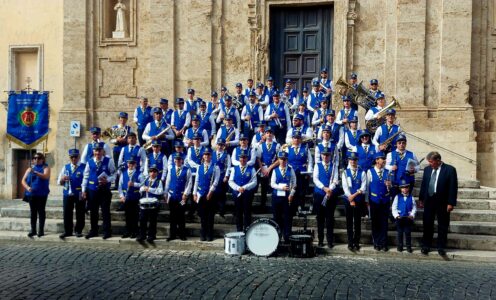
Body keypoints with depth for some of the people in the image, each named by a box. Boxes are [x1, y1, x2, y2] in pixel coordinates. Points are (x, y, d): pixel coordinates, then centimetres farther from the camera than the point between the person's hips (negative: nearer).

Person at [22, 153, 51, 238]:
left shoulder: (45, 168, 2)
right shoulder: (30, 168, 13)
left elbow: (45, 176, -18)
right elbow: (23, 180, 10)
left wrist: (35, 172, -29)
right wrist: (27, 187, -9)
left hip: (42, 194, -4)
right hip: (31, 194, 4)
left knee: (41, 211, 0)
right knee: (33, 212, 8)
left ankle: (41, 230, 5)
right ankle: (33, 230, 14)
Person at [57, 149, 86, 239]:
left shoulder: (84, 167, -1)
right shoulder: (65, 167, 13)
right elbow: (59, 182, 14)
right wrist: (63, 179, -8)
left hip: (80, 194, -3)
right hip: (67, 194, 3)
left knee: (80, 214, 4)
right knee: (67, 213, 7)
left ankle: (78, 231, 16)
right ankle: (67, 231, 18)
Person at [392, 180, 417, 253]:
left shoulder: (411, 197, 1)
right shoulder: (397, 197, -1)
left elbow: (414, 208, 1)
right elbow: (394, 207, -2)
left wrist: (412, 215, -11)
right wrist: (396, 215, -12)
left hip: (408, 218, 0)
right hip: (399, 218, 0)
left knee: (408, 233, 6)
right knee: (399, 233, 8)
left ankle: (408, 247, 15)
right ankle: (400, 247, 17)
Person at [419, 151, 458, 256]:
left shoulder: (450, 169, -9)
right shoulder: (427, 169, 4)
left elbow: (453, 187, -10)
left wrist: (451, 203, -12)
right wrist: (421, 199, 10)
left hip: (443, 203, -3)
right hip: (428, 201, 4)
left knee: (443, 226, 7)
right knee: (427, 224, 9)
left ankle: (441, 247, 18)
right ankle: (426, 246, 20)